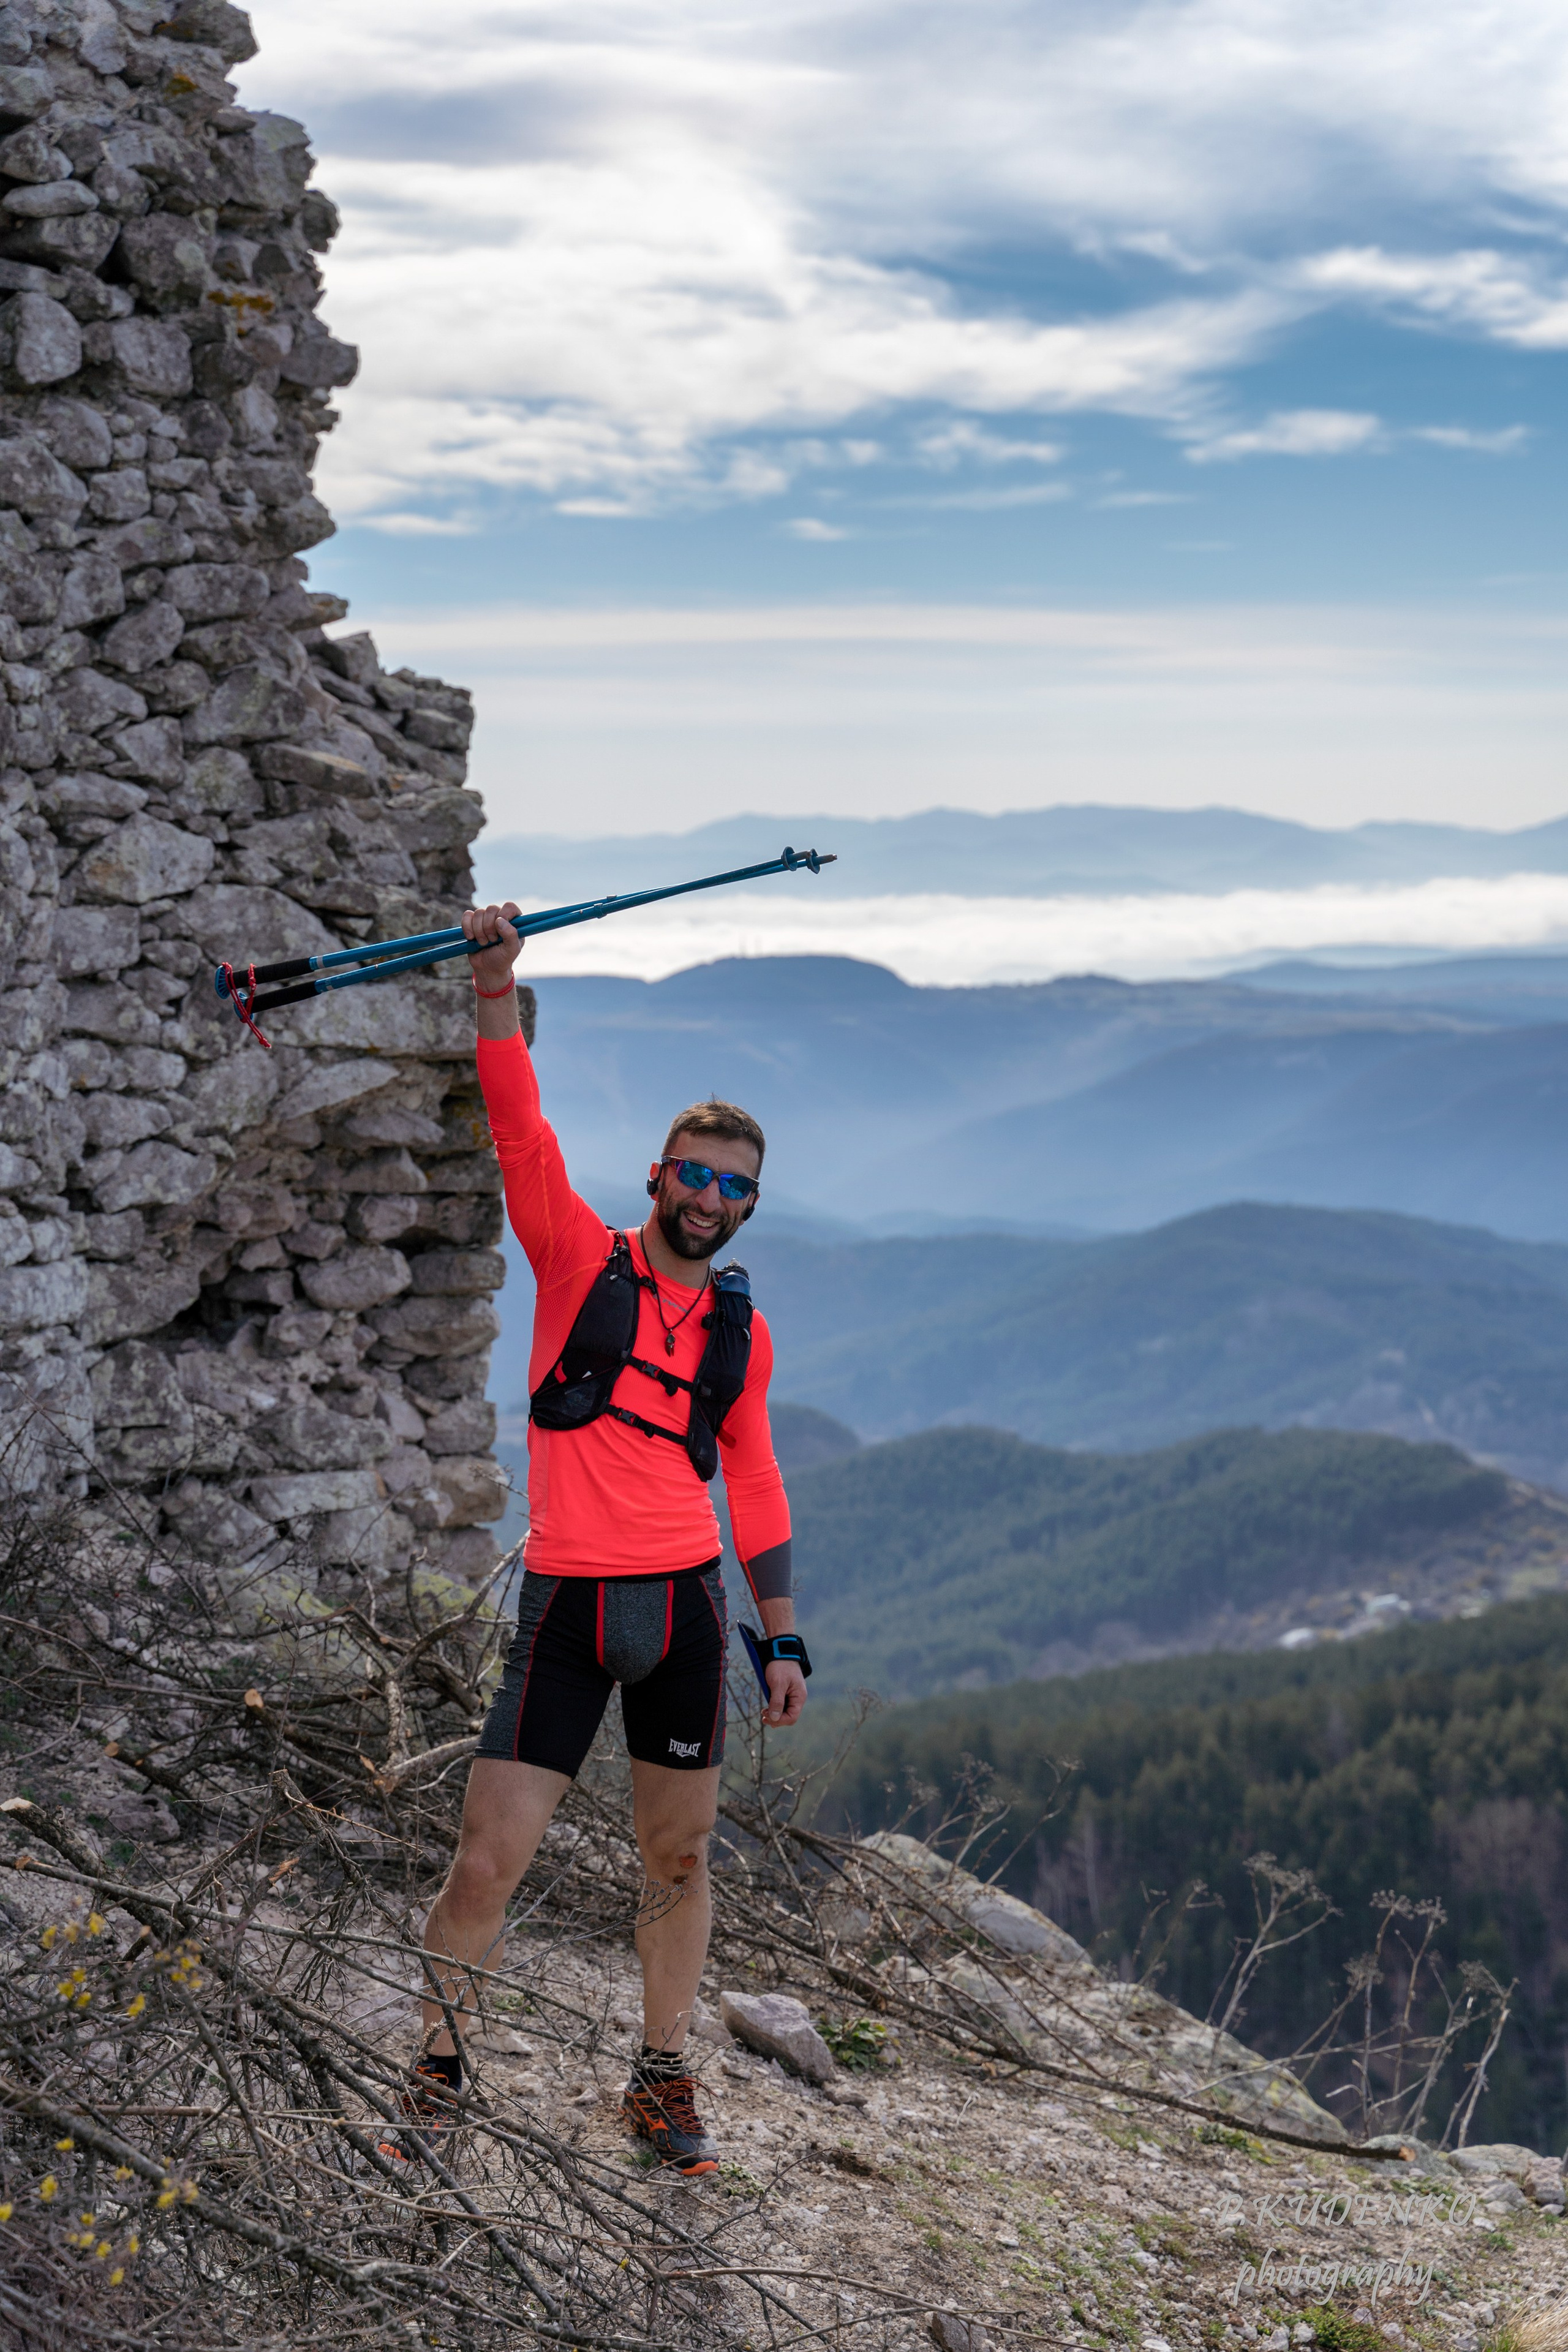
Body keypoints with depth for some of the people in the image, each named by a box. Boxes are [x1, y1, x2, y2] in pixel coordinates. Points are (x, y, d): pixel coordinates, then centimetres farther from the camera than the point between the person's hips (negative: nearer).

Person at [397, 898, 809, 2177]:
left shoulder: (743, 1332, 11)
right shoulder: (581, 1262, 2)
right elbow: (520, 1128, -11)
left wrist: (783, 1640, 15)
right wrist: (496, 984, -23)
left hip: (686, 1600, 3)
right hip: (567, 1597, -3)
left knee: (680, 1858, 10)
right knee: (488, 1864, -5)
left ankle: (663, 2081, 27)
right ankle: (439, 2070, 17)